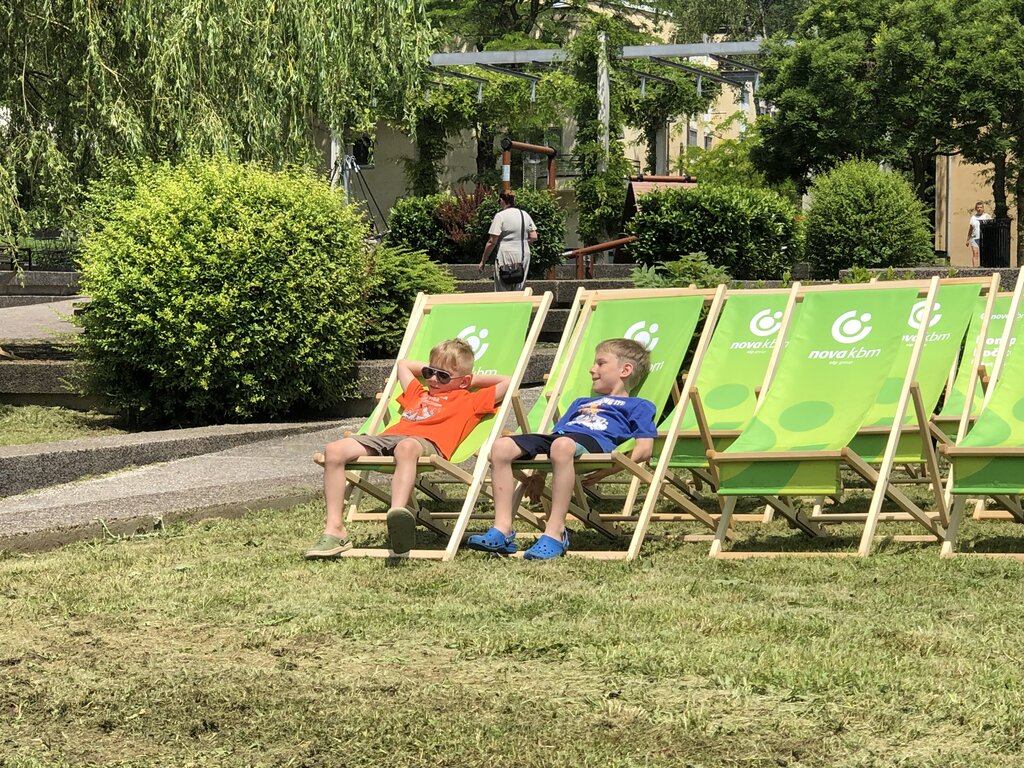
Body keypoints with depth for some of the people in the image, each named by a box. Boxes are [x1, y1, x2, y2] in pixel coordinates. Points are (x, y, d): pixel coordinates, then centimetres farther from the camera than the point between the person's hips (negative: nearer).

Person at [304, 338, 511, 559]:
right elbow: (403, 364, 59)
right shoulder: (419, 394, 41)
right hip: (387, 437, 6)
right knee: (334, 450, -17)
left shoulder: (469, 401, 24)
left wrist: (474, 379, 28)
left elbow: (507, 383, 22)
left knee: (406, 447, -44)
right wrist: (429, 369, 51)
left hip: (426, 441, -6)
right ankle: (335, 530, -22)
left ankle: (398, 512, -69)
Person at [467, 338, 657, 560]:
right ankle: (502, 529, -25)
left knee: (562, 445, -43)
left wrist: (610, 468, -11)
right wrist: (538, 472, 15)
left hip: (596, 441, -7)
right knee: (501, 447, -20)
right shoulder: (580, 403, 42)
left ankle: (555, 532, -41)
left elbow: (644, 449, 3)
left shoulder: (638, 406, 20)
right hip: (555, 437, 7)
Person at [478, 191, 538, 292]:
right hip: (524, 256, 6)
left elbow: (492, 242, -9)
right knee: (518, 291, 10)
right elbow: (534, 237, 9)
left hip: (507, 257, -6)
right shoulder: (525, 215, 10)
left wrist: (483, 261, -2)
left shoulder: (500, 216, -8)